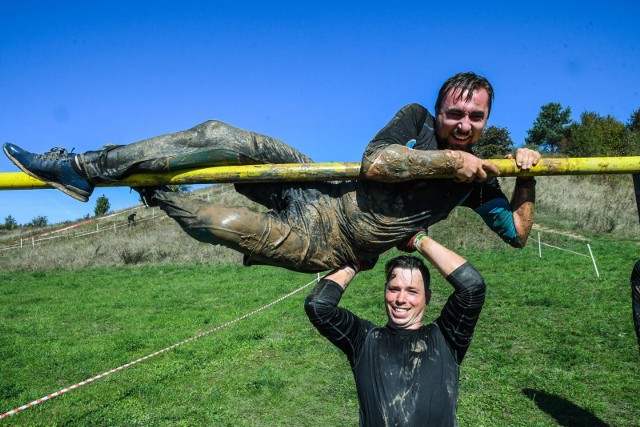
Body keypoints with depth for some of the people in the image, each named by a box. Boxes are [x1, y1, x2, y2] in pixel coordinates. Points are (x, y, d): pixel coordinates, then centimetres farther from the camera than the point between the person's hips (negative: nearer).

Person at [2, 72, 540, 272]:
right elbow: (374, 162, -9)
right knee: (222, 135, -18)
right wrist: (447, 159, -11)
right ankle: (88, 168, -8)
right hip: (323, 198, 2)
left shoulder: (478, 177, 4)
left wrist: (527, 176, -7)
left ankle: (152, 191, 6)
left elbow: (518, 234, 6)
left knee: (227, 224, -25)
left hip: (329, 248, -2)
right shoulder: (418, 119, 5)